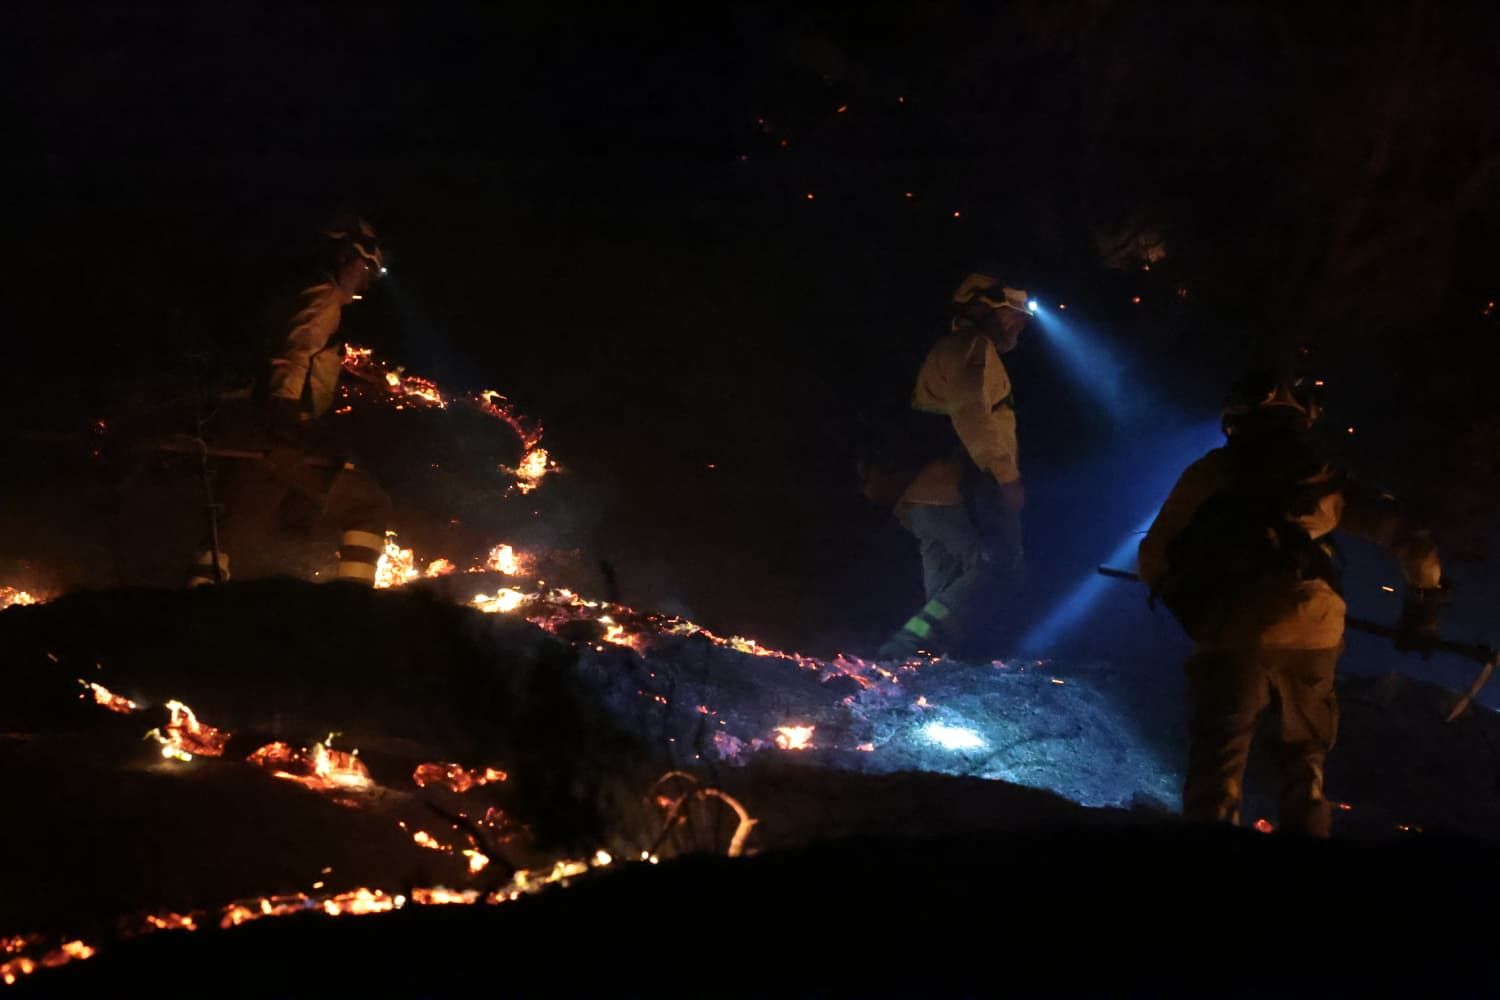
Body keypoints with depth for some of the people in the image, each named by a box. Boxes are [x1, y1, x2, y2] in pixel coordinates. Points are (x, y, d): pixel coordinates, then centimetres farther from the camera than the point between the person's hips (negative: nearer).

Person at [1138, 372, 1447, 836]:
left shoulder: (1210, 472, 11)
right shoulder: (1326, 478, 15)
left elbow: (1154, 559, 13)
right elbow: (1412, 542, 13)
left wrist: (1185, 605, 31)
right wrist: (1424, 602, 28)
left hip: (1233, 636, -2)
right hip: (1311, 638, 2)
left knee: (1215, 771, 0)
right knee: (1304, 767, 18)